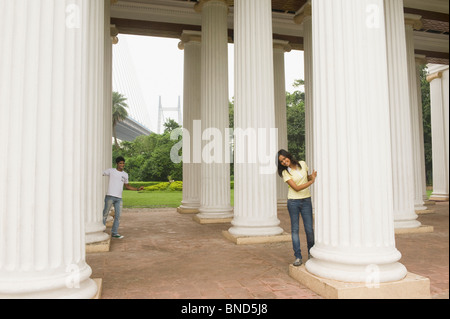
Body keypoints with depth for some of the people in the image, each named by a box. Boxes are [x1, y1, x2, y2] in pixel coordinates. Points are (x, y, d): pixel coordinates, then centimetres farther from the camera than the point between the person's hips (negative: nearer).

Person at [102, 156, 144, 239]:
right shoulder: (110, 171, 2)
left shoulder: (125, 175, 16)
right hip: (110, 196, -5)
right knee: (105, 214, 0)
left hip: (119, 198, 5)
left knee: (118, 216, 4)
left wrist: (137, 189, 15)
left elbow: (127, 186, 23)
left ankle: (114, 233, 12)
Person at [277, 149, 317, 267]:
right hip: (293, 201, -2)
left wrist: (312, 176, -1)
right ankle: (298, 257, 9)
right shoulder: (285, 172, -7)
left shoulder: (302, 164, 4)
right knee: (295, 229, 1)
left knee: (309, 229, 1)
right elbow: (296, 188, -14)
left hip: (306, 201, 2)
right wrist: (312, 181, -14)